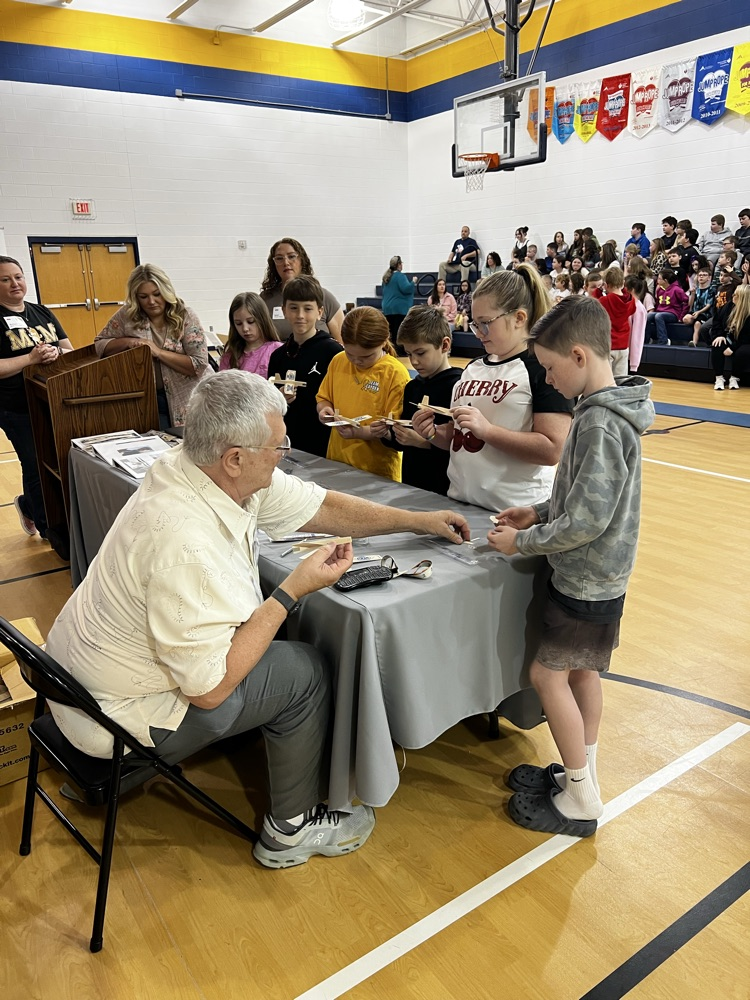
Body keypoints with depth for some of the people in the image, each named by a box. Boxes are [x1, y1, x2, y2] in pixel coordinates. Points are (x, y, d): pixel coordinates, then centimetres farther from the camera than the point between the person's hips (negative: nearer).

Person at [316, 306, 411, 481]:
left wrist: (358, 432, -28)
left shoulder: (396, 374, -14)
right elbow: (323, 399, 16)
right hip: (336, 461, 5)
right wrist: (325, 410, -6)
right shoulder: (338, 361, 3)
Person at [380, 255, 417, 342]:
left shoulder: (386, 277, 15)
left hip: (387, 308, 8)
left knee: (391, 332, 7)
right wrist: (413, 282, -5)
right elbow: (406, 289, -20)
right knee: (399, 333, -7)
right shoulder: (400, 276, -10)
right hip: (399, 308, -8)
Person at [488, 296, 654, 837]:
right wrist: (541, 511, 9)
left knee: (548, 674, 1)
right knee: (582, 671, 18)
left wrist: (523, 542, -15)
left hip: (586, 580, -10)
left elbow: (586, 520, -26)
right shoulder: (610, 411, 6)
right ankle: (582, 773, 34)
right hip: (600, 575, 10)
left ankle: (581, 801, 16)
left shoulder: (599, 425, -25)